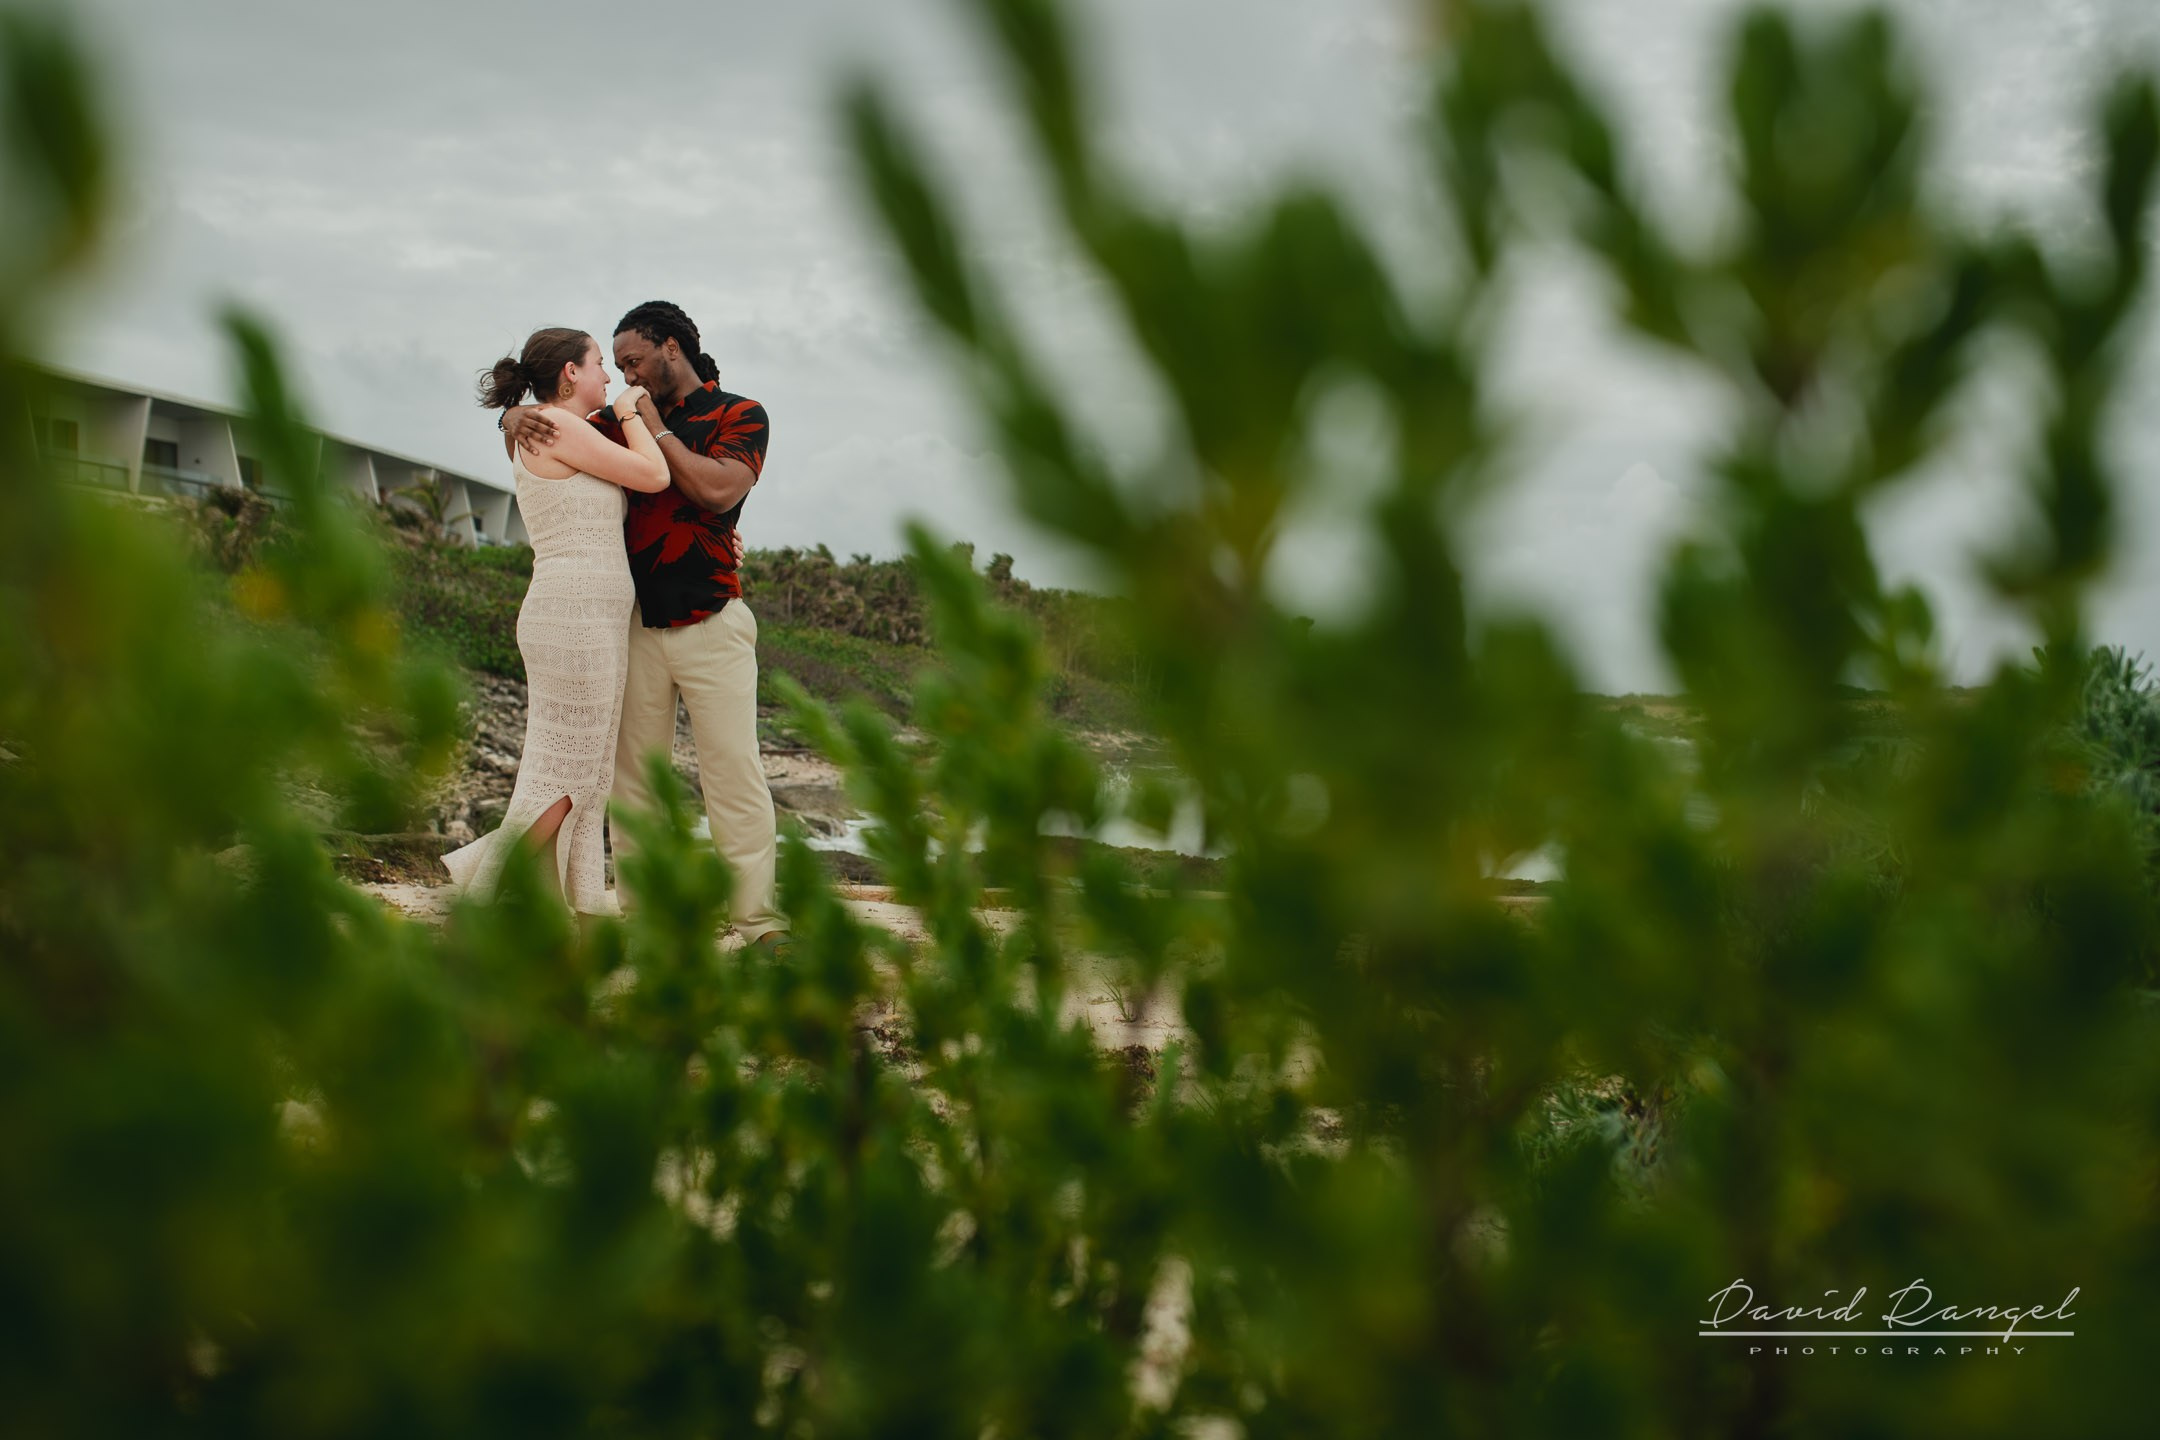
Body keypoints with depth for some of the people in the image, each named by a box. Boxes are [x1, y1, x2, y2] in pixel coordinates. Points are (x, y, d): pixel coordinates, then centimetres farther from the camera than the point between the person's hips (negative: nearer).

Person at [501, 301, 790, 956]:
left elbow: (719, 490, -15)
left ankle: (760, 919, -4)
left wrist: (658, 430, -7)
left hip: (711, 623, -4)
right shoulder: (623, 420, 14)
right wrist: (517, 415, -4)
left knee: (734, 768, -7)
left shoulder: (740, 415, 3)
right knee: (633, 772, 3)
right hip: (637, 624, 4)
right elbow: (553, 428, 19)